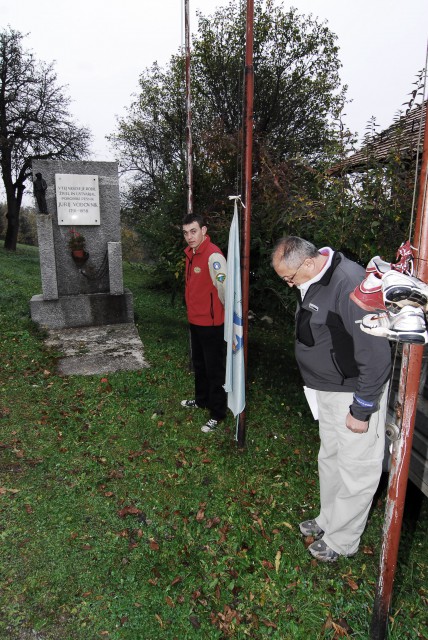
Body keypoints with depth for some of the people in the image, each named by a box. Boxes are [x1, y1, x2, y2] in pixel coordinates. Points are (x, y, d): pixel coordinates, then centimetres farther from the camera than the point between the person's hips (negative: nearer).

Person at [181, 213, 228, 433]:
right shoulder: (191, 253, 8)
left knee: (214, 369, 4)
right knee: (199, 364, 24)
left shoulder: (213, 256, -22)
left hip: (211, 323, -9)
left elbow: (224, 287, -24)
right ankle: (202, 400, 45)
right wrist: (192, 312, 16)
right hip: (195, 320, 9)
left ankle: (217, 414, 19)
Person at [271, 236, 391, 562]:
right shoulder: (313, 281, 1)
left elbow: (376, 354, -26)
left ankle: (342, 541, 28)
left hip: (356, 393, -9)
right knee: (330, 460, 22)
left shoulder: (351, 285, -29)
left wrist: (361, 409, -18)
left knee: (356, 469, 8)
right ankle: (328, 520, 43)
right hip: (327, 390, 9)